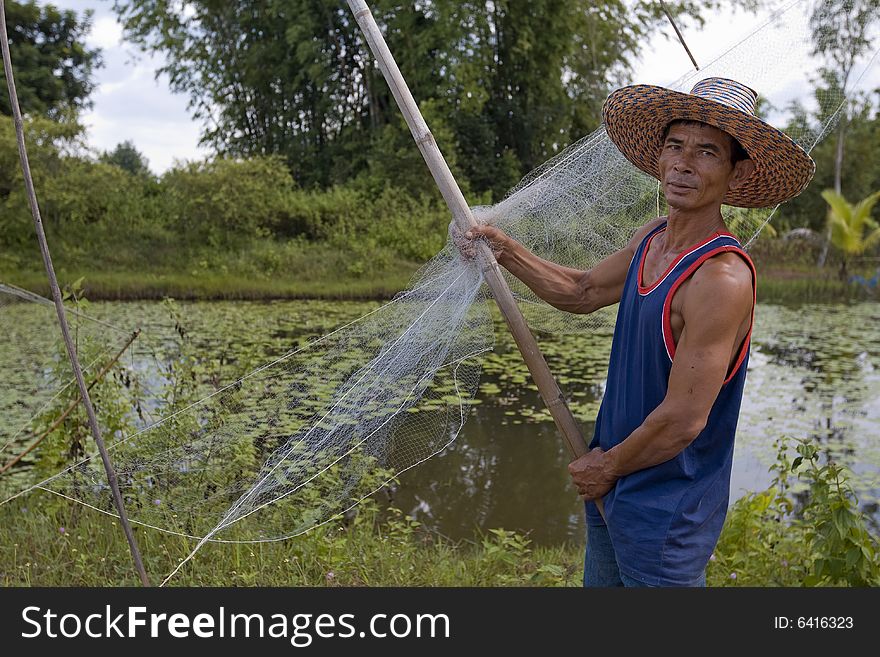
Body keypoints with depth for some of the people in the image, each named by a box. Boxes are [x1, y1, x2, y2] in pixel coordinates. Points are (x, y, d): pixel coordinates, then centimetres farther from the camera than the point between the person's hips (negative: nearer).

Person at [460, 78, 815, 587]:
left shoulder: (722, 277, -26)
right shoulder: (651, 239, 0)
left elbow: (682, 420, -26)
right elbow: (583, 292, 18)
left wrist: (607, 467, -10)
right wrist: (506, 251, 8)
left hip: (667, 513, -8)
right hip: (611, 488, 8)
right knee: (599, 581, 23)